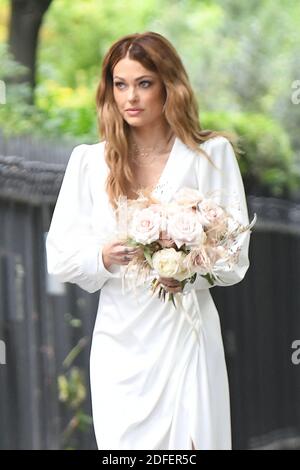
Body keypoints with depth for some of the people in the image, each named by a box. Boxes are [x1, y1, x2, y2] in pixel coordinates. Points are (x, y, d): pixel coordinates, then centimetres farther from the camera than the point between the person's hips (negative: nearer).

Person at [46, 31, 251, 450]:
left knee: (189, 441, -3)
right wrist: (103, 256, -16)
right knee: (122, 442, -1)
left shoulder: (212, 154, 1)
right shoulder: (89, 161, 7)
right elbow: (60, 255, 4)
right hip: (119, 340, 2)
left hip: (184, 333, -2)